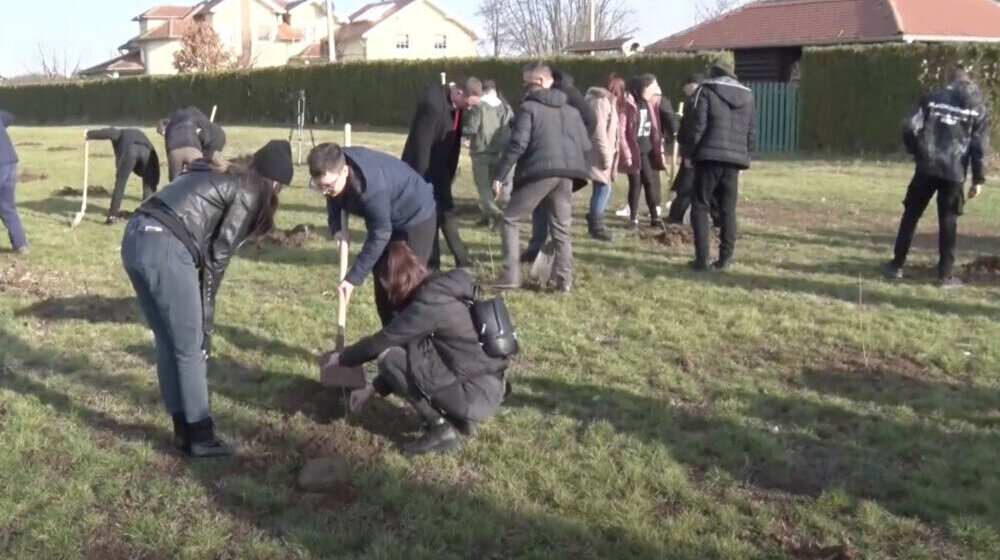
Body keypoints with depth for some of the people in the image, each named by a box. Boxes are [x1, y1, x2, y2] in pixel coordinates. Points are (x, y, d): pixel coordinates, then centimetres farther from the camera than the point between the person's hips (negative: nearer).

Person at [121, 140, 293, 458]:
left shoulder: (220, 177, 27)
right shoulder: (248, 193, 3)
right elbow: (218, 255, 1)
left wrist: (201, 305, 13)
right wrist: (206, 309, 9)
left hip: (135, 238, 9)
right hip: (166, 249, -9)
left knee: (168, 343, 17)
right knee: (191, 347, 3)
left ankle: (184, 429, 26)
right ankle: (200, 437, 12)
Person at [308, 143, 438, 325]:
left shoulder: (373, 187, -40)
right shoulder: (335, 168, -18)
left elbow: (379, 235, -32)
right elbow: (335, 200, 4)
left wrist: (353, 278, -28)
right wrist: (337, 227, -16)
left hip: (416, 218, -8)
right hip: (387, 219, 8)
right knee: (382, 280, 9)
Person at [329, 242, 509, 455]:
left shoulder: (429, 303, -17)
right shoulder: (436, 291, 11)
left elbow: (380, 341, -11)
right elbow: (402, 349, 18)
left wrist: (341, 358, 7)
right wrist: (372, 389, 19)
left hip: (478, 395, -9)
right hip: (486, 387, 9)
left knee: (389, 357, -10)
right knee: (402, 353, 20)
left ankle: (440, 430, -2)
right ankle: (459, 418, 15)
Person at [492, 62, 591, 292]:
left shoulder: (528, 107, 0)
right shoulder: (570, 110, 20)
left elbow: (518, 144, -10)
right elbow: (585, 144, 16)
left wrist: (499, 175, -6)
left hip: (539, 171, -5)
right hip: (566, 173, 5)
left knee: (510, 219, 8)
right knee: (561, 227, 16)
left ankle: (511, 275, 2)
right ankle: (564, 279, 9)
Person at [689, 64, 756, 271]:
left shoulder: (707, 91, 1)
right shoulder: (747, 97, 16)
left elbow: (698, 126, -6)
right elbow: (752, 133, 12)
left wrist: (693, 152, 1)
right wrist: (745, 155, 17)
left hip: (710, 156, -4)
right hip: (734, 159, 4)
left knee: (700, 207, 3)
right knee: (728, 210, 10)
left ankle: (702, 258, -2)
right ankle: (725, 258, 8)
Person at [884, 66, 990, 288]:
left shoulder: (933, 99, 6)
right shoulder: (978, 109, 5)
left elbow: (910, 130, 0)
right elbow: (980, 147, -1)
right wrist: (978, 179, 4)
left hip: (927, 168, 0)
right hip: (954, 173, 0)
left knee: (911, 215, 11)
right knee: (948, 222, 6)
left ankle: (896, 265, 15)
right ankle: (946, 275, 8)